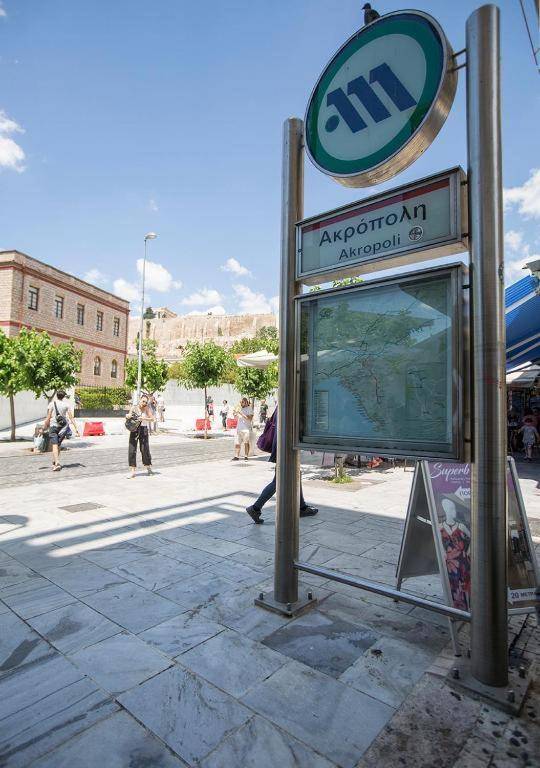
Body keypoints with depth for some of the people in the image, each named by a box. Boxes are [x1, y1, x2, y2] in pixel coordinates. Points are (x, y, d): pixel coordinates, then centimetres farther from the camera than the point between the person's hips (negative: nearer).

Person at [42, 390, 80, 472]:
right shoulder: (66, 405, 2)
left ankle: (57, 463, -20)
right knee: (58, 445, 17)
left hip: (53, 426, -3)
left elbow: (48, 418, -4)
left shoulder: (52, 404, -3)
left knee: (55, 445, -7)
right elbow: (71, 417, -2)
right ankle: (54, 462, 25)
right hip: (63, 427, 3)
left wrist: (43, 428, 6)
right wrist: (76, 429, -1)